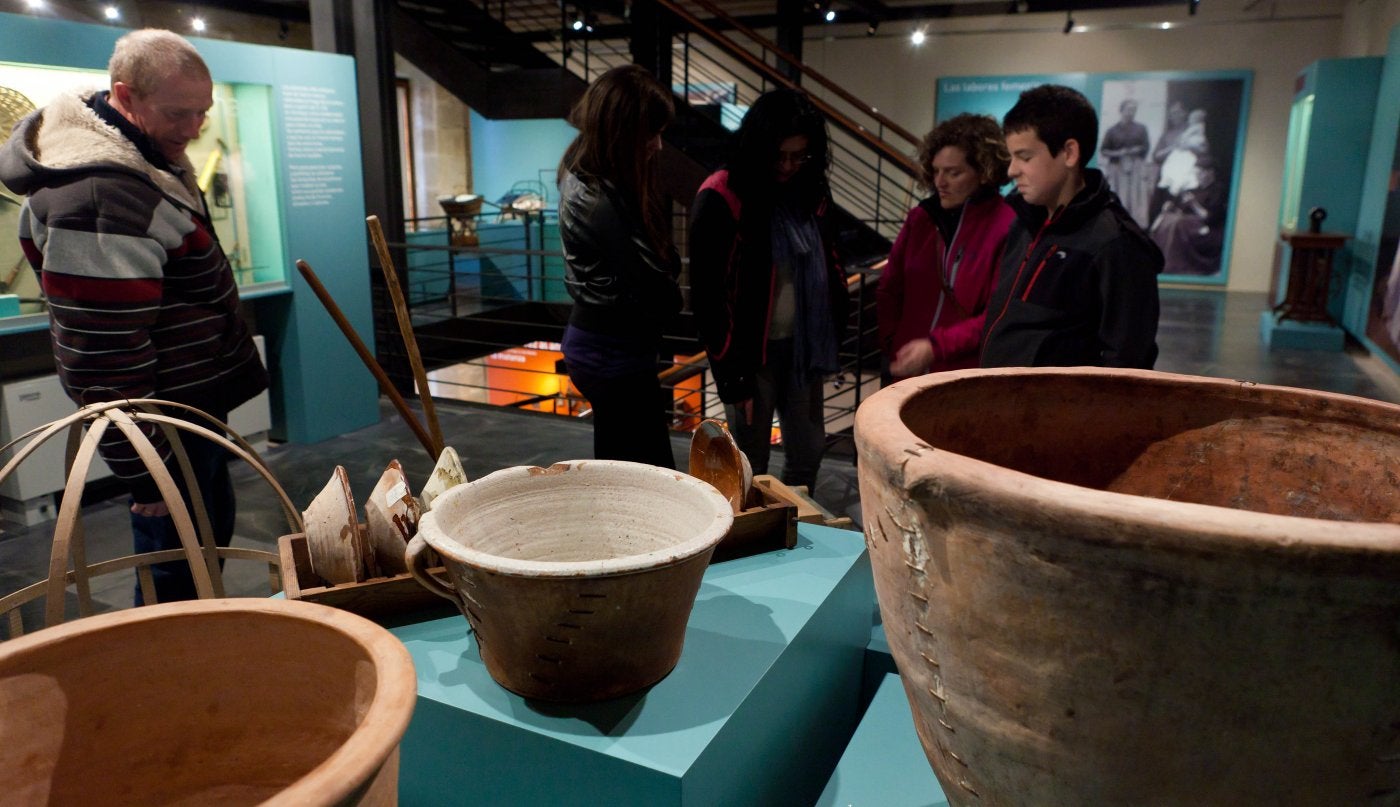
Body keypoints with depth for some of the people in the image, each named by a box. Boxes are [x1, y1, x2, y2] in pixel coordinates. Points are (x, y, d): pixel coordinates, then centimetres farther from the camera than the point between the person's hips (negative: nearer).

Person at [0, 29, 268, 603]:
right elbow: (105, 361, -27)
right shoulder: (99, 199, -28)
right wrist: (147, 475, -22)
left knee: (212, 534, 22)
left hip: (193, 401, 10)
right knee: (177, 575, 1)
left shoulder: (143, 155, 5)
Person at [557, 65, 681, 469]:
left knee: (615, 465, 22)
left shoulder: (584, 174, 4)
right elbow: (655, 292, -20)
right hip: (616, 357, -10)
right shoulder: (601, 203, -26)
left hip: (596, 345, 10)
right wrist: (672, 298, -1)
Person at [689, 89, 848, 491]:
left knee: (808, 452, 15)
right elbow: (708, 293, -14)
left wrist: (836, 318, 7)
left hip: (802, 345, 6)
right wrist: (732, 373, -14)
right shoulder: (721, 199, -14)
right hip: (751, 352, -6)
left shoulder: (810, 190, 5)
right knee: (751, 465, 5)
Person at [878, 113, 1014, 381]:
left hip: (968, 378, -5)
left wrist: (936, 347, -20)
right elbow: (889, 290, 11)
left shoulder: (1007, 228, -11)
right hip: (908, 372, 5)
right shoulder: (920, 218, 6)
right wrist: (894, 349, 0)